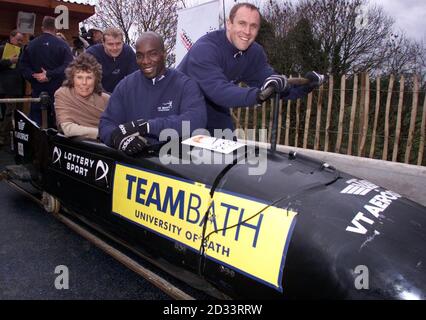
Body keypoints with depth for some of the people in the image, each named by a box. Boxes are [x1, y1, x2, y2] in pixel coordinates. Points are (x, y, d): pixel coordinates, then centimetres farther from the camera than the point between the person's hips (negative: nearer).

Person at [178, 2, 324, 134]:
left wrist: (303, 87, -25)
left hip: (216, 115, 6)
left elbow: (271, 85, -7)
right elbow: (218, 90, -41)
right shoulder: (205, 48, -28)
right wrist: (257, 95, -55)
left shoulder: (255, 52, -6)